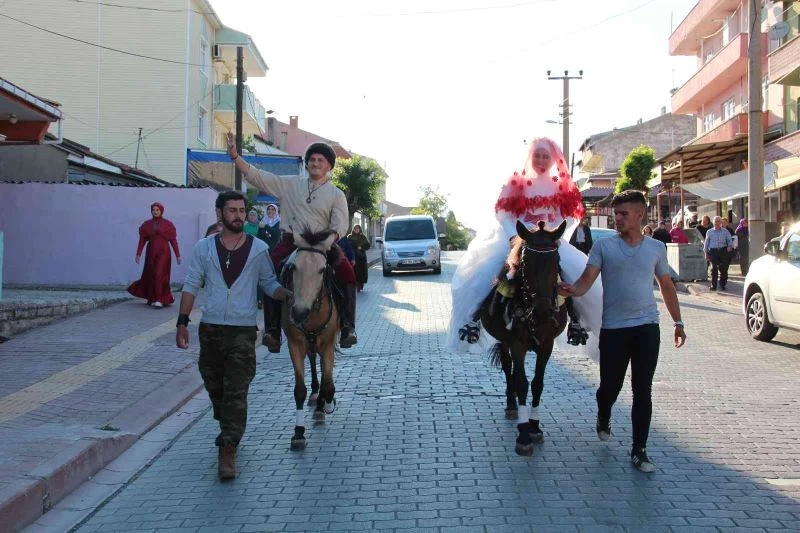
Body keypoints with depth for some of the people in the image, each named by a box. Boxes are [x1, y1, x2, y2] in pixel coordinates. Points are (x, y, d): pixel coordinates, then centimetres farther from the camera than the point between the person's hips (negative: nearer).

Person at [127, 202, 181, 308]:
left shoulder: (167, 224, 1)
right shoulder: (147, 224, 7)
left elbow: (173, 240, 0)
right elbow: (142, 240, 6)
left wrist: (177, 255, -1)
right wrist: (138, 254, 0)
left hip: (163, 252, -3)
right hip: (151, 252, 3)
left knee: (160, 274, -12)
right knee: (150, 275, 6)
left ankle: (160, 300, -13)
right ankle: (152, 299, 18)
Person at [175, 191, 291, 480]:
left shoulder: (258, 249, 2)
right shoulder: (204, 247, 4)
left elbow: (270, 284, 8)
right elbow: (191, 286, 7)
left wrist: (292, 295, -12)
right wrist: (182, 321, 1)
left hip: (243, 329, -2)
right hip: (210, 327, 3)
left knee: (236, 392, -8)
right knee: (214, 386, 16)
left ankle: (228, 451, -7)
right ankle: (228, 429, 40)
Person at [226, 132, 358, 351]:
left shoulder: (336, 195, 10)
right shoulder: (289, 185, 13)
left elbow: (340, 225, -1)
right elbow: (256, 176, 8)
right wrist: (235, 156, -3)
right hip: (290, 241, 1)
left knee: (347, 272, -26)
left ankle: (348, 327, -23)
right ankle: (273, 329, -21)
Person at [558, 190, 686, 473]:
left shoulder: (655, 248, 6)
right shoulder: (604, 246, 0)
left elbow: (667, 286, 16)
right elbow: (587, 280, -9)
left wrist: (678, 322, 15)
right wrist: (572, 290, -31)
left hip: (646, 327, 1)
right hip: (613, 328, -1)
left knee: (643, 391, 0)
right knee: (610, 386, 8)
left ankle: (639, 450, 10)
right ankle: (603, 419, 42)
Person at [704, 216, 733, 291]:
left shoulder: (725, 231, 10)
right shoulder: (709, 232, 11)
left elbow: (730, 240, 10)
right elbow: (706, 242, 13)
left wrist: (730, 246, -11)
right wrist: (706, 253, 9)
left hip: (723, 251, 1)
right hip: (713, 251, -1)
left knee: (723, 268, -1)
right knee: (714, 268, -8)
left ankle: (722, 284, 14)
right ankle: (713, 285, -5)